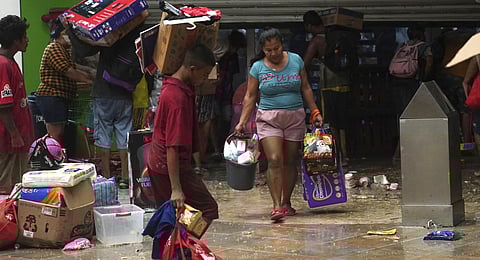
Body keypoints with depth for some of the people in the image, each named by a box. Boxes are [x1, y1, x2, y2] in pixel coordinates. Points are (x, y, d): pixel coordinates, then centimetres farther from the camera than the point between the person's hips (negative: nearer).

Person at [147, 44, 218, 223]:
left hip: (157, 163, 10)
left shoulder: (170, 86, 6)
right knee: (208, 209, -3)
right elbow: (172, 147, -27)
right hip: (171, 166, -10)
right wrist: (176, 189, -28)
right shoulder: (178, 98, -24)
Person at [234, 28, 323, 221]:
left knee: (290, 162, 5)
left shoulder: (295, 60, 4)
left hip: (295, 117, 2)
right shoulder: (258, 67, 0)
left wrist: (315, 112, 8)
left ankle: (286, 202, 19)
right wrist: (242, 122, -5)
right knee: (274, 160, -14)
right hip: (269, 118, -2)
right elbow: (250, 96, 3)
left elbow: (305, 89, 12)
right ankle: (277, 206, -14)